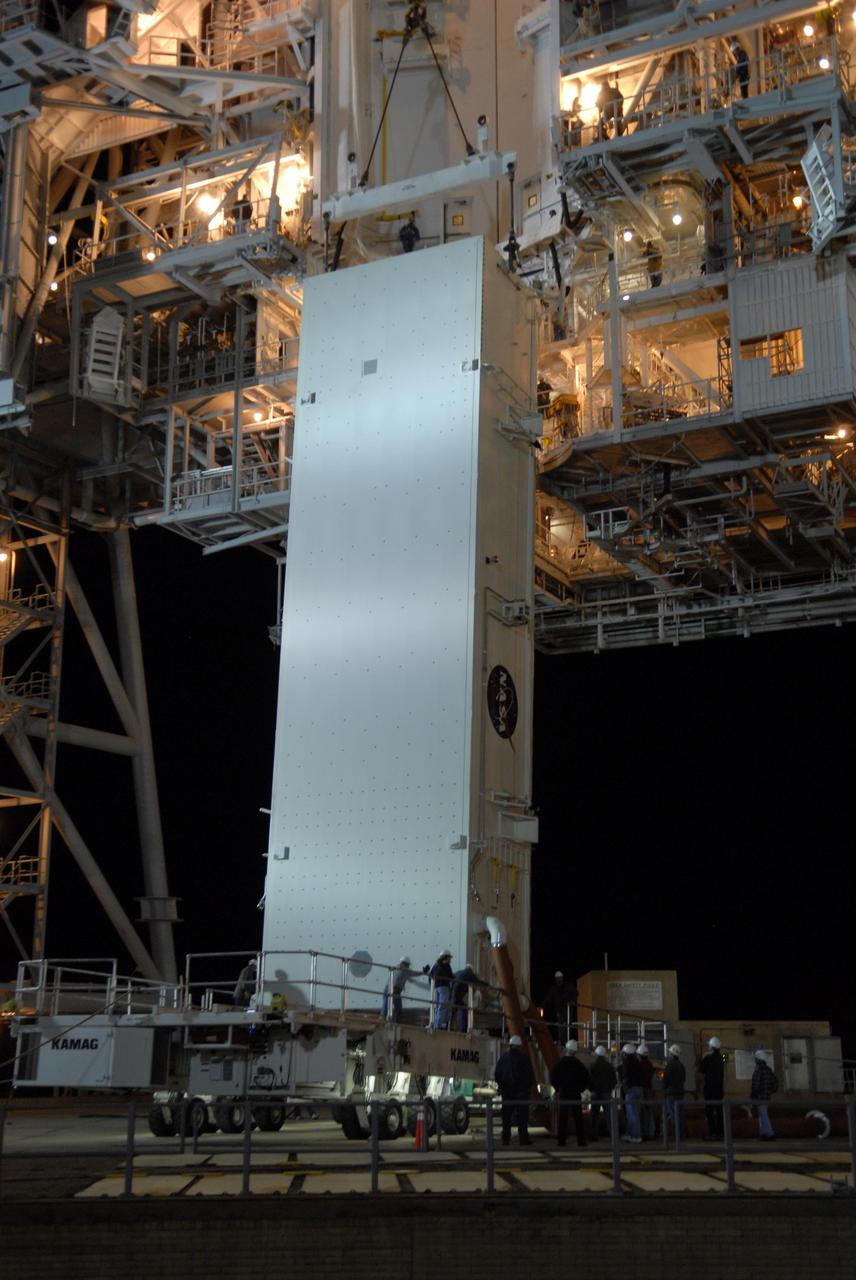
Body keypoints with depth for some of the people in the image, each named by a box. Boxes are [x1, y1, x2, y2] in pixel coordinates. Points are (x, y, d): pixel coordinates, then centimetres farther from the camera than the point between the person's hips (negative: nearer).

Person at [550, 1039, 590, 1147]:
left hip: (563, 1094, 0)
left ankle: (561, 1140, 2)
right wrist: (580, 1088, 8)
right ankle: (581, 1141, -1)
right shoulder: (579, 1064, -3)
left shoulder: (559, 1063, -4)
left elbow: (552, 1078, -6)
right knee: (578, 1118, 3)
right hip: (576, 1094, 0)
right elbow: (586, 1079, -2)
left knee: (562, 1118, 4)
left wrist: (558, 1089, 6)